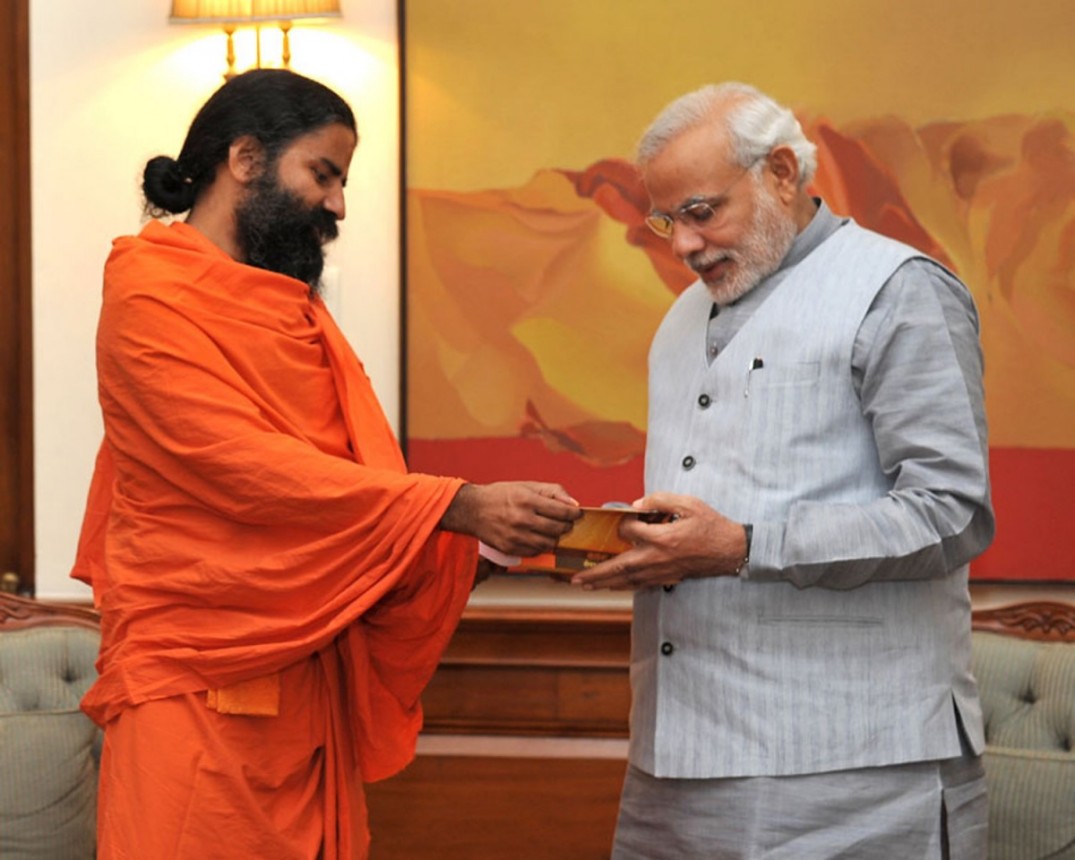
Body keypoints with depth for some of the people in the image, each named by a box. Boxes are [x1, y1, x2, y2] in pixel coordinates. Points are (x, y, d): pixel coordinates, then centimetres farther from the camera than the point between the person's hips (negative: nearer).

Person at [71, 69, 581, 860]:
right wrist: (460, 506, -25)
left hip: (308, 679, 7)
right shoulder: (153, 293, -9)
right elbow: (249, 468, -20)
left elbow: (342, 473, 7)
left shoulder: (293, 308, 15)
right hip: (202, 685, -7)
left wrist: (486, 540, -8)